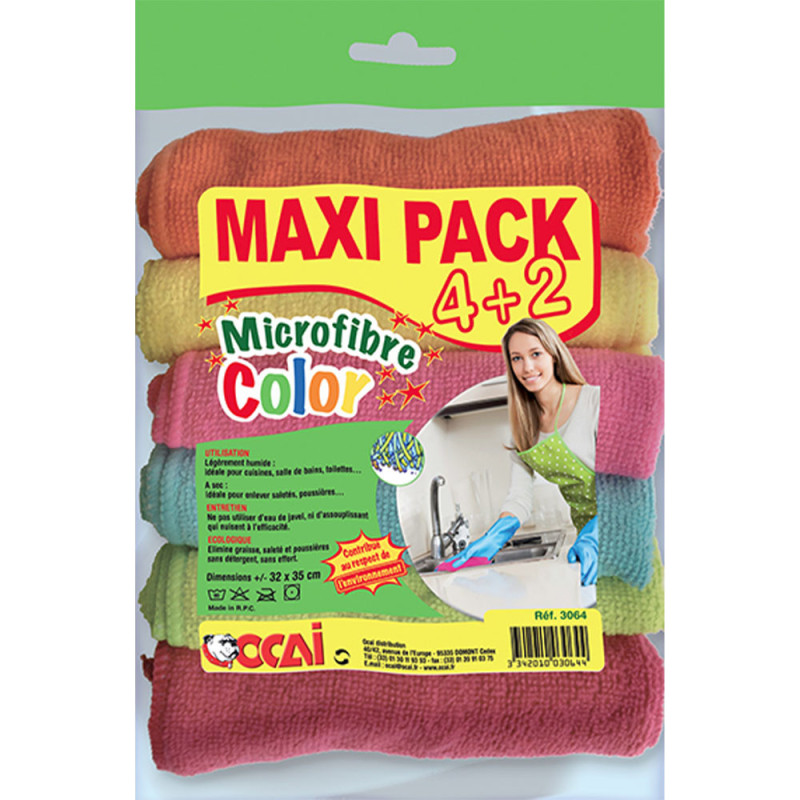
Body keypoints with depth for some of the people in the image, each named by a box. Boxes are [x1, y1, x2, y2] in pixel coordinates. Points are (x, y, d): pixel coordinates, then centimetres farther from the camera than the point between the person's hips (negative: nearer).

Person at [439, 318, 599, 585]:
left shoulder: (595, 399, -10)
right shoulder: (523, 424, 6)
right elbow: (520, 496, -1)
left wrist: (592, 537, -27)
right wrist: (494, 538, -18)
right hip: (585, 530, 4)